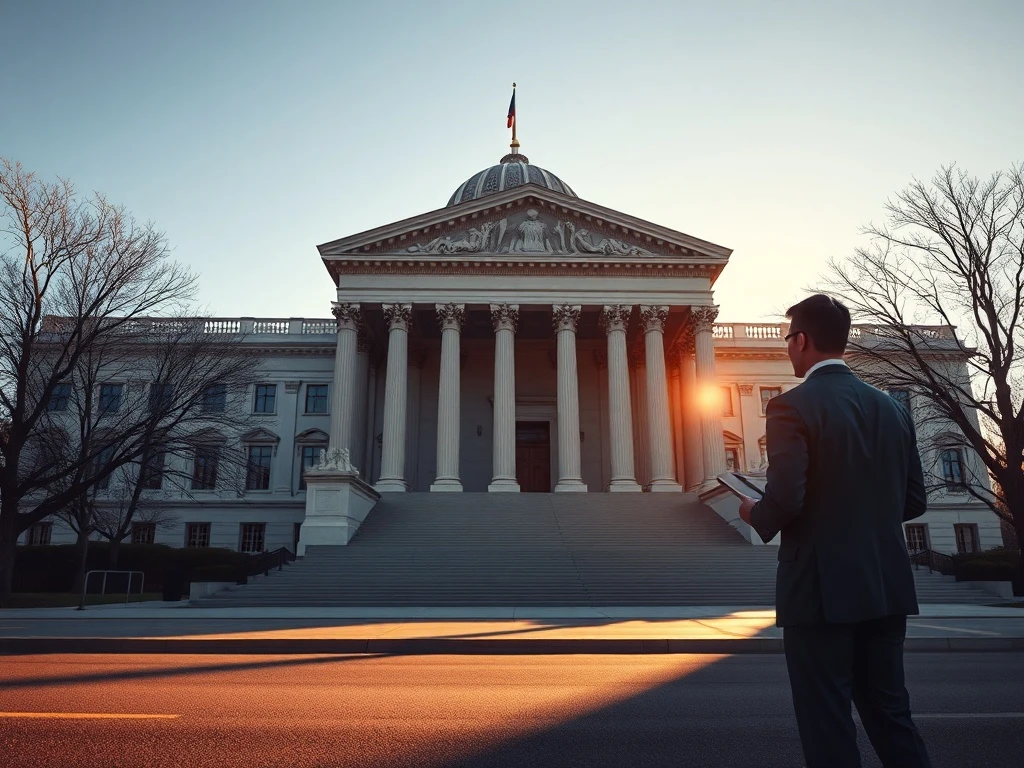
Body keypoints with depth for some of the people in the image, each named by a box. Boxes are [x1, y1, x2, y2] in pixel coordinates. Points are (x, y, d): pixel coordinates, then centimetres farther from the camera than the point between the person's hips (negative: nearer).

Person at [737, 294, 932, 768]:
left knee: (828, 726, 5)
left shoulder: (793, 406, -13)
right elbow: (913, 501, 11)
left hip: (822, 588, -7)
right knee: (890, 713, 19)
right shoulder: (891, 408, 8)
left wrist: (755, 515, 0)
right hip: (886, 586, 7)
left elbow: (785, 498, -21)